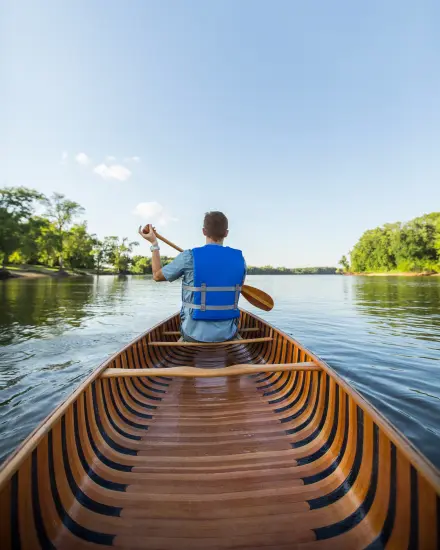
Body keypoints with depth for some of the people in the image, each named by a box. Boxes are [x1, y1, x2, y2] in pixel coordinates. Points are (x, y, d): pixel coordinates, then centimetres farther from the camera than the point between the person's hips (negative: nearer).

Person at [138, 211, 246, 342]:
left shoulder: (188, 257, -14)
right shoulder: (239, 259, -6)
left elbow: (157, 275, 2)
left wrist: (154, 243, 13)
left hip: (194, 335, -1)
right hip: (227, 334, 2)